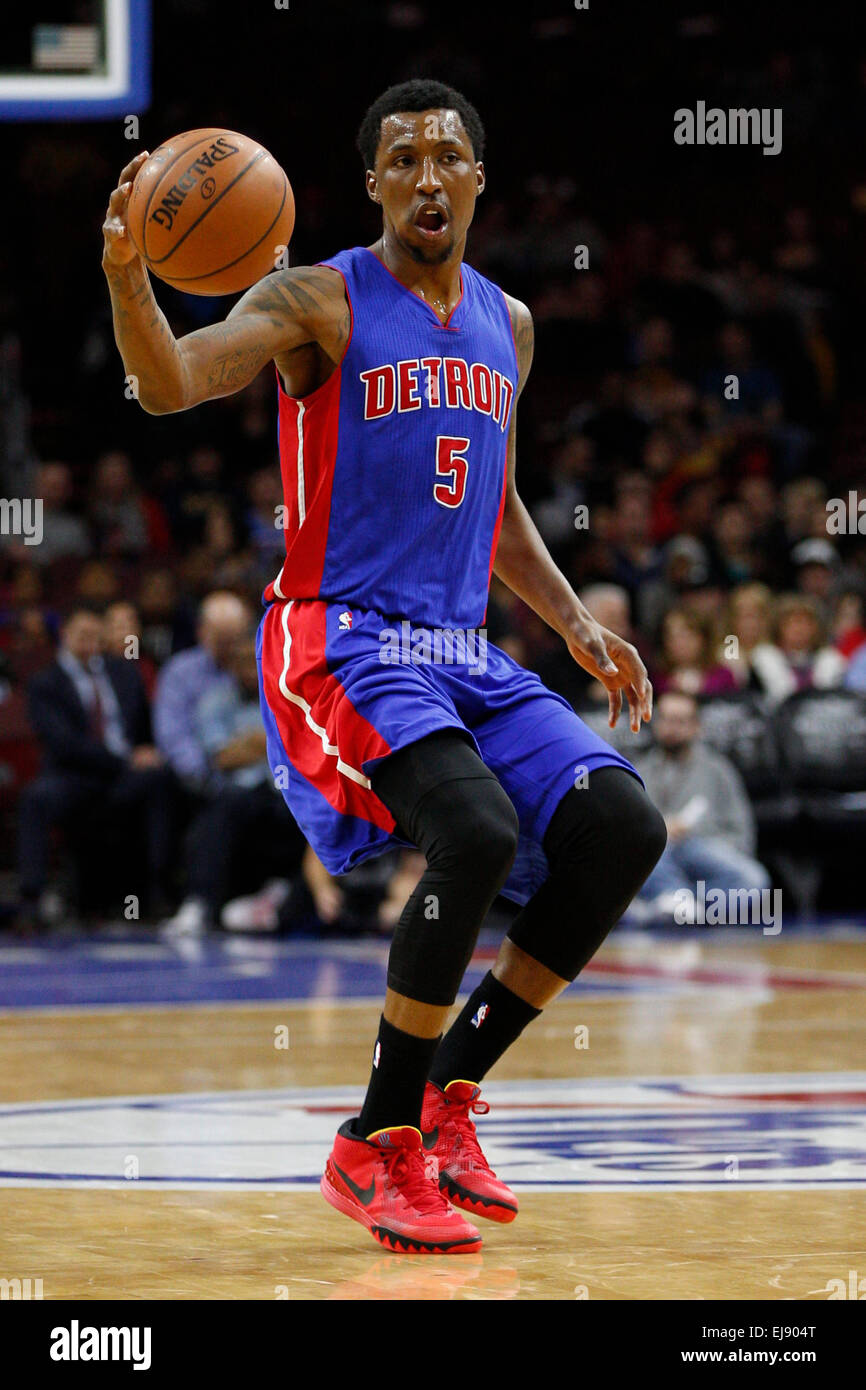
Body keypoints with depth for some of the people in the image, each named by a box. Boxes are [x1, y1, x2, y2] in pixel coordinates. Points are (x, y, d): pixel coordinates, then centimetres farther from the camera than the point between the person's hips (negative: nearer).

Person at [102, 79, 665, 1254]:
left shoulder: (507, 326, 16)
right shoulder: (320, 302, -4)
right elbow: (170, 385, -21)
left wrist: (577, 625, 17)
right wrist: (126, 274, -40)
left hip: (465, 655, 7)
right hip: (342, 641, -7)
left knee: (623, 825, -12)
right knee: (476, 835, -29)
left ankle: (448, 1094, 1)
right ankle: (375, 1147, -15)